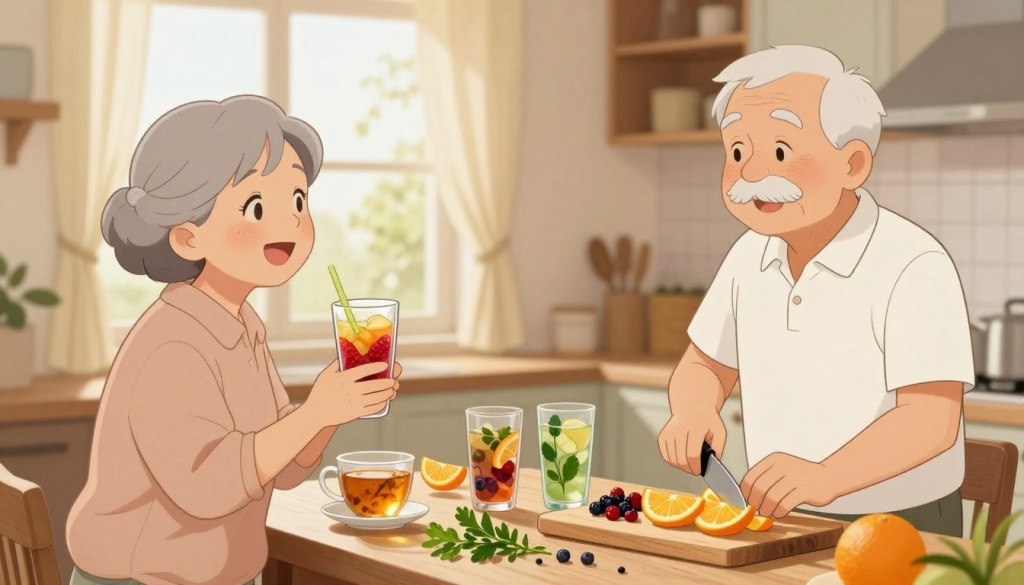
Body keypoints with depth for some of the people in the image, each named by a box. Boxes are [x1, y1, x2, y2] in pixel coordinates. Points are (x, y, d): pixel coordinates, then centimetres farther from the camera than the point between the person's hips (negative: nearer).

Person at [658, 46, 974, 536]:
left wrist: (822, 478, -37)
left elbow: (932, 419, -22)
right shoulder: (750, 256, 5)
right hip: (781, 522, 5)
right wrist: (692, 412, -7)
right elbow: (705, 365, 17)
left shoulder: (914, 267, -15)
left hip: (898, 529, -5)